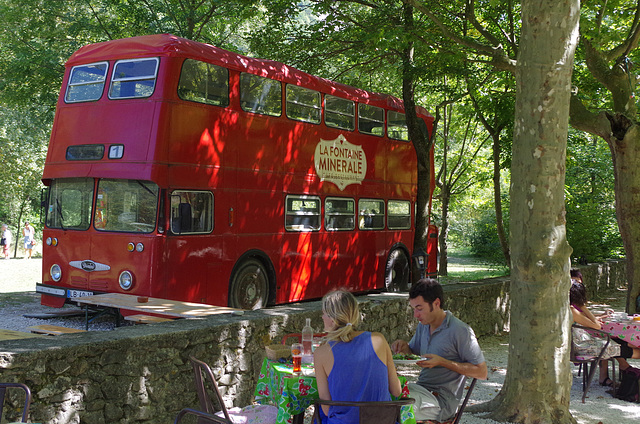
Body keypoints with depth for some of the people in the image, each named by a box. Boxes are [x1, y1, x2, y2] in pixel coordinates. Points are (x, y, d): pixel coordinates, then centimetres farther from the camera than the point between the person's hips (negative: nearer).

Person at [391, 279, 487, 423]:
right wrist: (404, 347, 1)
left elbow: (482, 372, -12)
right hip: (421, 388, 7)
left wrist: (442, 362, -19)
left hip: (441, 401, -7)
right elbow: (413, 352, 26)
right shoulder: (423, 325, 9)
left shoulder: (460, 331, -14)